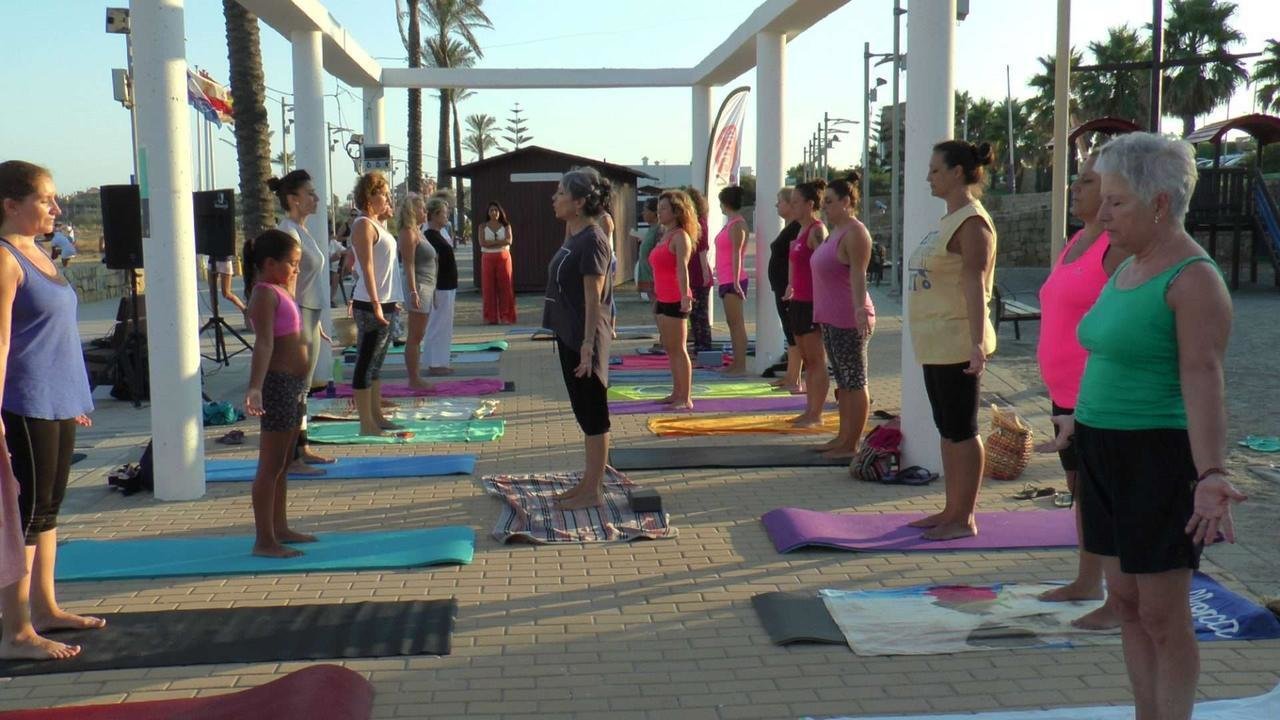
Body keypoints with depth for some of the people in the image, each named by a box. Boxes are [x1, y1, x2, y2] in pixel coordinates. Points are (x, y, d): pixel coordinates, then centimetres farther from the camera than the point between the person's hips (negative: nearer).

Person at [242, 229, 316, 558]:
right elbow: (264, 343, -30)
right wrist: (255, 388, -39)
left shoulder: (280, 292, 14)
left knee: (284, 463, 17)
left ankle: (280, 527, 28)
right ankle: (264, 540, 1)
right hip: (279, 383, -10)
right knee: (271, 465, -5)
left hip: (296, 385, 10)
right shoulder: (265, 295, -15)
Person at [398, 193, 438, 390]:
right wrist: (413, 292, -22)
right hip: (418, 287, -10)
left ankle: (416, 378, 16)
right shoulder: (408, 233, -11)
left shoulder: (417, 232, 18)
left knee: (418, 336, 12)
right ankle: (413, 380, -2)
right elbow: (409, 264, -17)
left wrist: (431, 290, 22)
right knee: (415, 337, -6)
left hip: (427, 287, 10)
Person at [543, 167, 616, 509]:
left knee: (593, 415, -1)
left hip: (584, 339, -10)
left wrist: (588, 344, -22)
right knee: (584, 413, 16)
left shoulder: (592, 240, -16)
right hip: (569, 336, 10)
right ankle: (588, 482, 25)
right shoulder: (575, 237, 13)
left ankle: (593, 491, 7)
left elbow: (593, 296, -20)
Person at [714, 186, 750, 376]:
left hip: (733, 281, -10)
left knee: (737, 323, -9)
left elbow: (736, 254, -18)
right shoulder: (731, 224, 16)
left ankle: (740, 367, -9)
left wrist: (736, 282, -23)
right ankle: (735, 364, 18)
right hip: (726, 280, 10)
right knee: (732, 323, 12)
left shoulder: (737, 225, -12)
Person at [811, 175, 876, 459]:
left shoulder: (854, 233, -13)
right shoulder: (836, 231, 16)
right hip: (831, 318, 10)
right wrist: (822, 312, 26)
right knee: (842, 381, 16)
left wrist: (859, 308, -35)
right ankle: (843, 438, 24)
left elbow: (858, 274, -24)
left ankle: (852, 445, 2)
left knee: (854, 382, -3)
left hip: (848, 320, -10)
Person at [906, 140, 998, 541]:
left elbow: (975, 286, -24)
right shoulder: (951, 220, 15)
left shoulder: (972, 222, -14)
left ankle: (964, 519, 7)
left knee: (961, 431, -2)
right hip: (938, 344, 10)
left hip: (957, 345, -10)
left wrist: (977, 343, -31)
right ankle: (952, 511, 24)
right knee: (948, 430, 15)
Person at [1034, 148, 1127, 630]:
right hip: (1068, 393, 10)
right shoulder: (1079, 242, 14)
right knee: (1080, 487, 18)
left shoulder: (1121, 246, -16)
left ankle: (1122, 603, 6)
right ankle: (1087, 582, 32)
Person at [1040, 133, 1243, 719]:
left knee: (1162, 616, 1)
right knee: (1126, 603, 15)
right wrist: (1079, 421, 34)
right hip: (1106, 452, 9)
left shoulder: (1194, 279, -15)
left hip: (1158, 458, -9)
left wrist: (1211, 473, -36)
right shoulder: (1127, 269, 11)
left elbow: (1203, 379, -25)